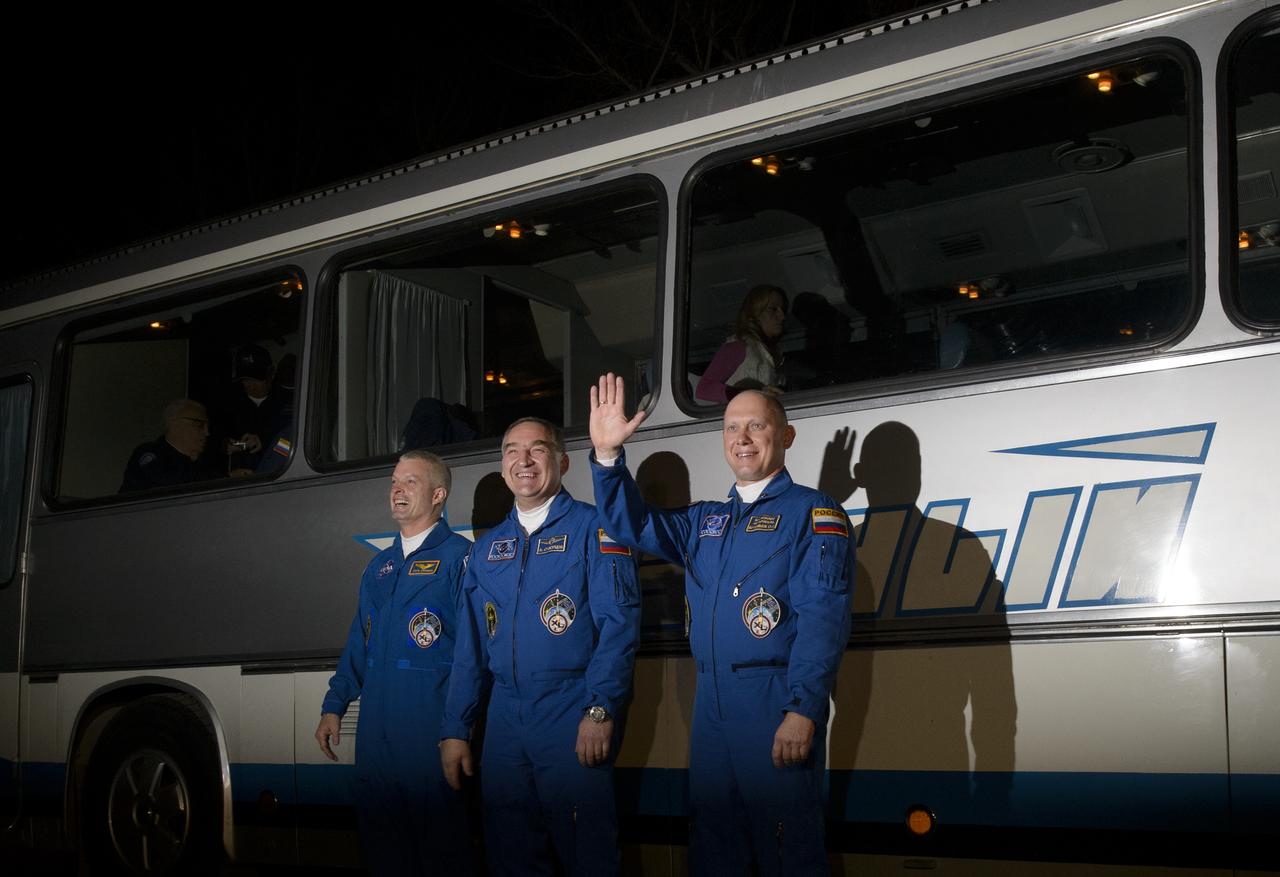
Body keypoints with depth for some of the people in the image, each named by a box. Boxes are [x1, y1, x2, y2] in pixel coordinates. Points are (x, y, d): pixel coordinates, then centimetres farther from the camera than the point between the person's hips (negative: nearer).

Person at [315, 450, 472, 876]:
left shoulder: (459, 557, -5)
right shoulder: (380, 566, 18)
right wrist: (333, 707, 15)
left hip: (430, 724, -7)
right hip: (376, 725, 7)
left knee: (439, 842, 0)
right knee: (380, 838, 11)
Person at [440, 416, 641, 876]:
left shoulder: (592, 528, -2)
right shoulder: (487, 548, 16)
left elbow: (619, 622, -11)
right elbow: (469, 647, 16)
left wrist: (600, 710, -20)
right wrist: (455, 730, 9)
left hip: (574, 717, -5)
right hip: (505, 719, 5)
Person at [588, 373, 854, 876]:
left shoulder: (813, 513, -3)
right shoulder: (704, 522, 20)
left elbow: (823, 617, -13)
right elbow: (633, 526, 13)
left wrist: (802, 710, -22)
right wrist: (608, 455, -3)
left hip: (777, 703, -7)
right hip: (710, 704, 7)